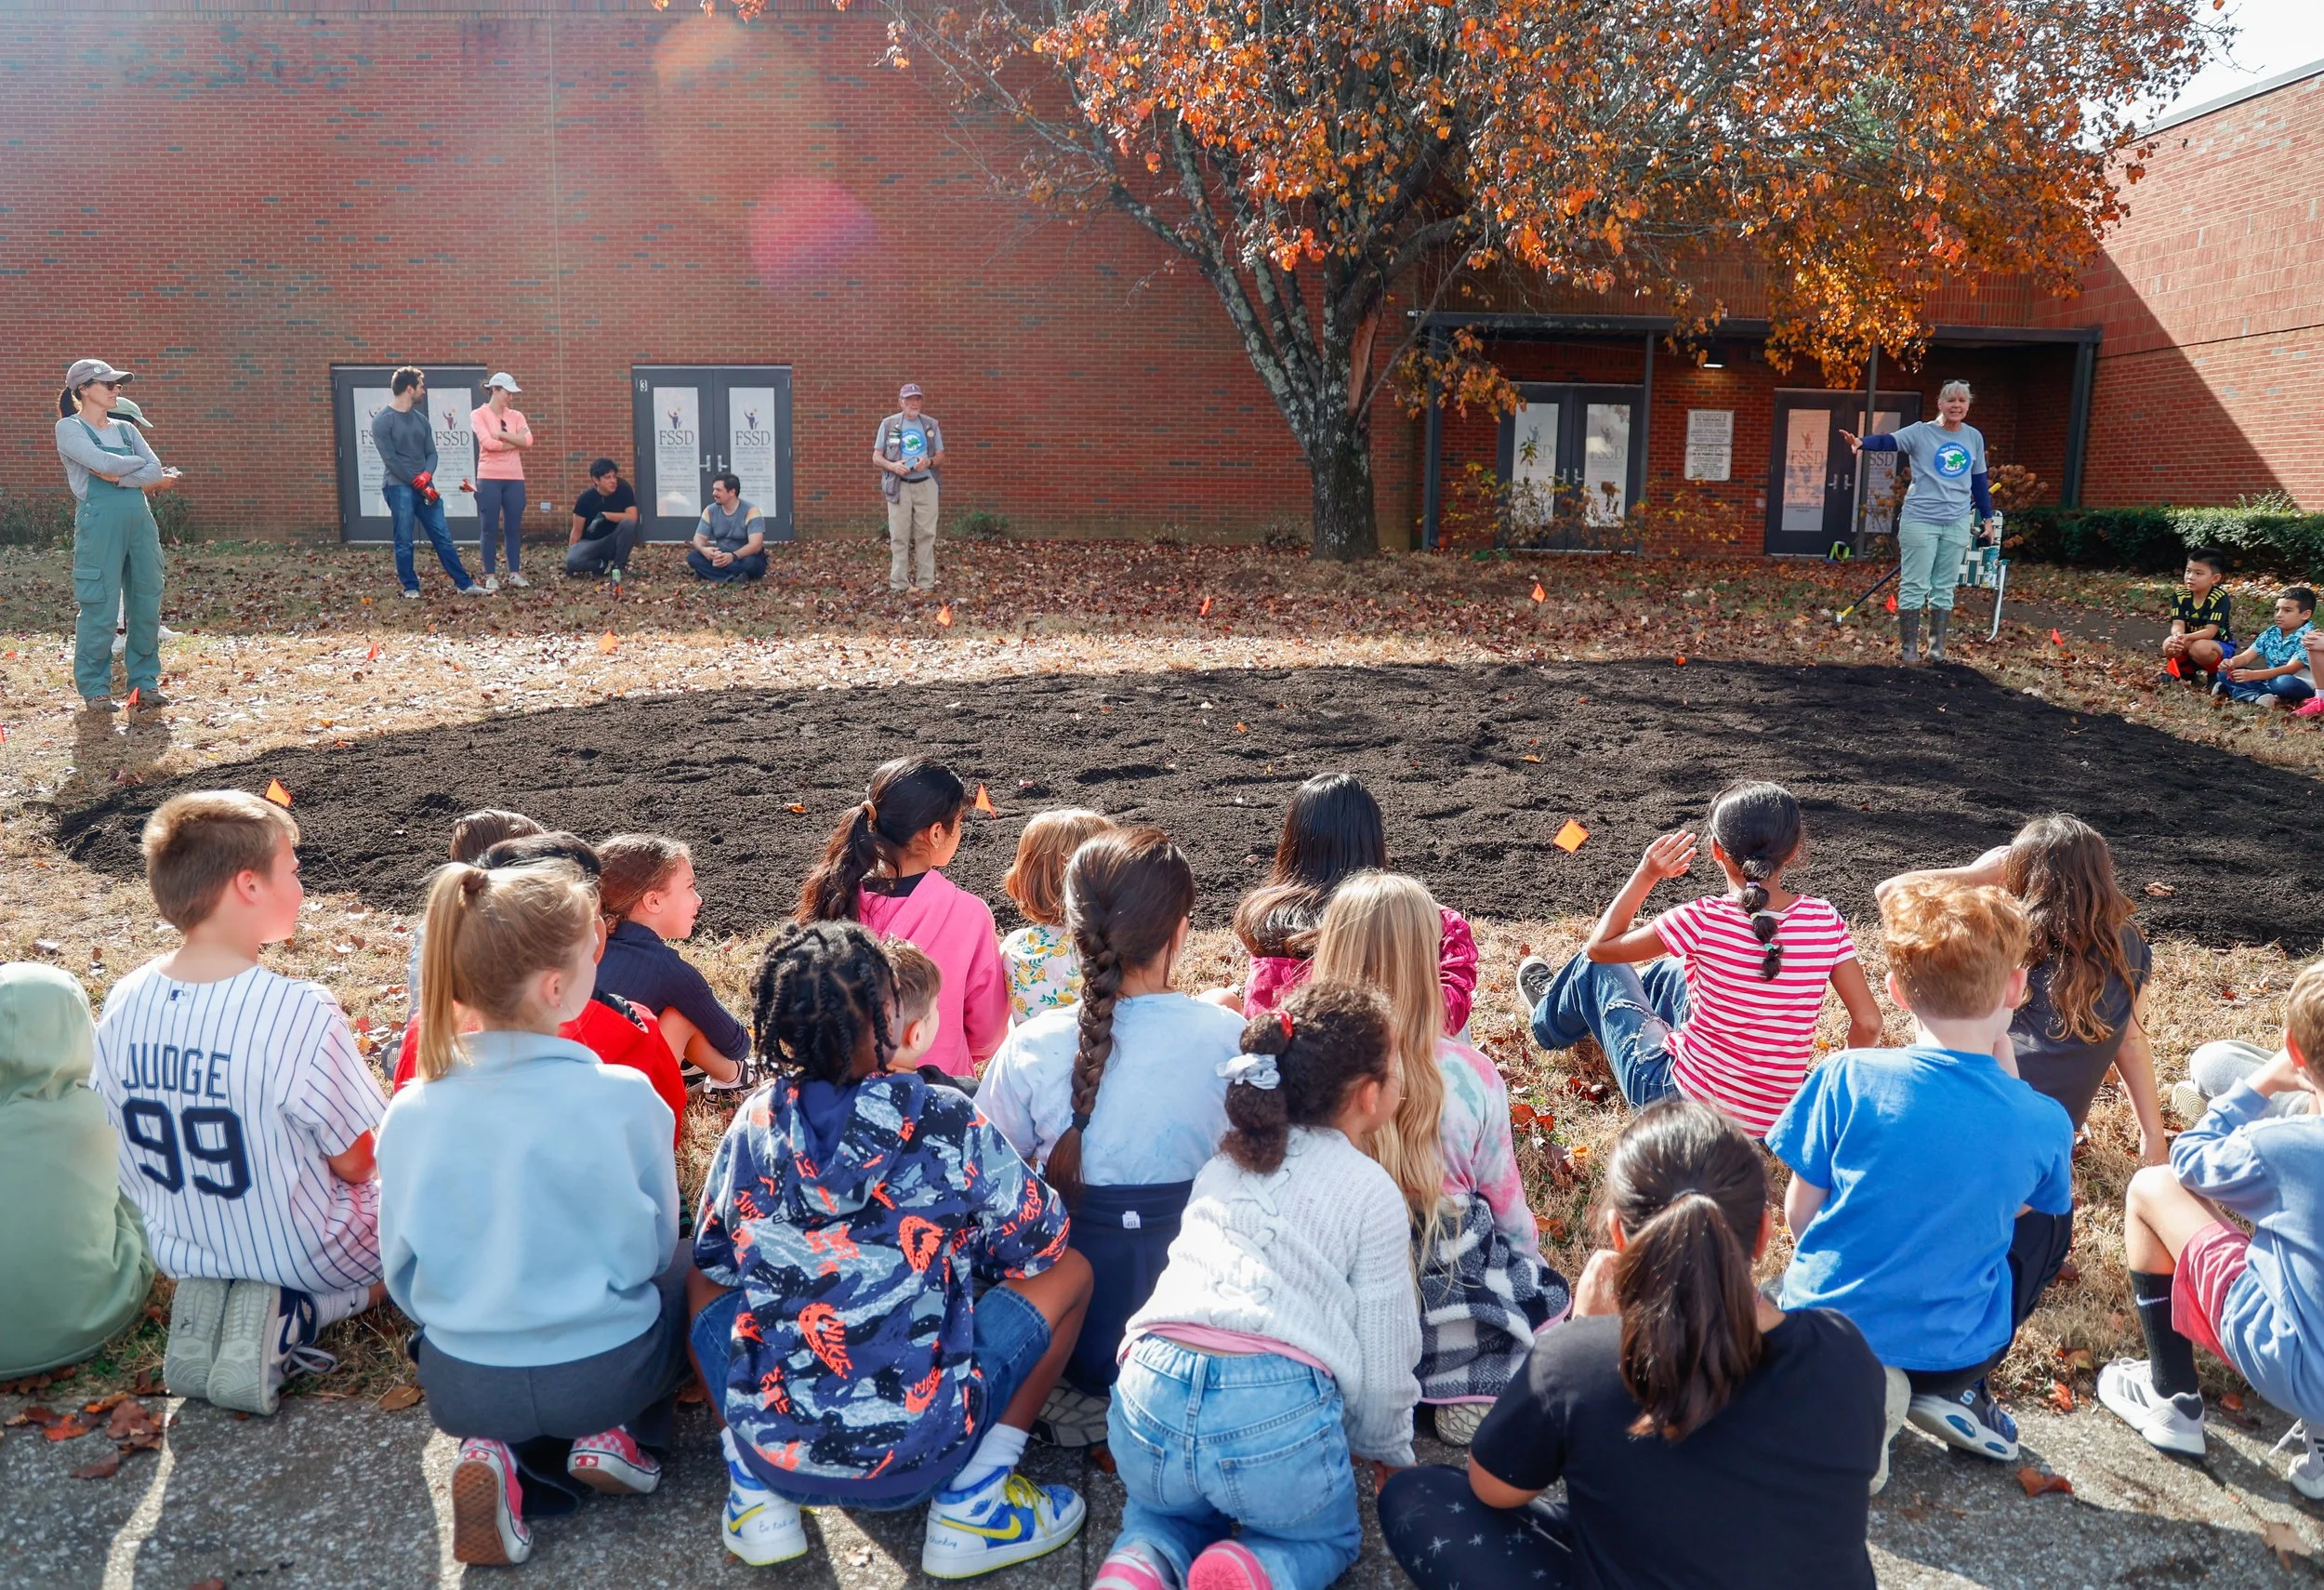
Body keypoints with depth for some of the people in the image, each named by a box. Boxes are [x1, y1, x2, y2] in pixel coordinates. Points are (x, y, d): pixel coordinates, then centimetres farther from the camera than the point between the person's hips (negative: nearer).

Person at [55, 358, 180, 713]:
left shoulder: (126, 430, 17)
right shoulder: (69, 428, 2)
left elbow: (156, 472, 3)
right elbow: (103, 463, -14)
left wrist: (120, 477, -11)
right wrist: (144, 467, -1)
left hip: (140, 520, 5)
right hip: (99, 523, -5)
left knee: (146, 603, 4)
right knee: (100, 607, -5)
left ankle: (145, 682, 15)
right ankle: (94, 689, 5)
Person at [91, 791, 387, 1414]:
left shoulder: (123, 1006, -11)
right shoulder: (300, 1011, -29)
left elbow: (128, 1154, 1)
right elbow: (355, 1160, -20)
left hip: (180, 1252, 7)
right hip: (307, 1258, -6)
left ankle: (213, 1298, 5)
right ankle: (290, 1316, -2)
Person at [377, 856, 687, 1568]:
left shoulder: (410, 1115, -12)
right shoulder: (625, 1099, -20)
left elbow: (403, 1274, 1)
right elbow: (657, 1245, -4)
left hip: (461, 1389, 2)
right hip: (608, 1372, -1)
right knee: (679, 1270, 28)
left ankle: (504, 1453, 4)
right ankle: (619, 1432, 7)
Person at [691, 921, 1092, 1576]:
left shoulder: (754, 1124, -3)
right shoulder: (947, 1123, -11)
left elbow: (715, 1261, 11)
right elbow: (1038, 1245, 2)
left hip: (768, 1442, 3)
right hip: (917, 1456, -3)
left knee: (706, 1280, 29)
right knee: (1068, 1272, 13)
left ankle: (757, 1496, 14)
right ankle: (970, 1503, 7)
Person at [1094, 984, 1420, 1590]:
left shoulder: (1224, 1163, 20)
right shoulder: (1373, 1194, 4)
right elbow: (1382, 1364, 6)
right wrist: (1390, 1454, 25)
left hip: (1152, 1400, 4)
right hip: (1276, 1411, -4)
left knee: (1164, 1509, 36)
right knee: (1329, 1537, 28)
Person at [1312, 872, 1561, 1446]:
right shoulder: (1471, 1076, -15)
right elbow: (1507, 1207, 0)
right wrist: (1532, 1260, 23)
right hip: (1452, 1320, -2)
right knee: (1546, 1287, 29)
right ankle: (1474, 1391, 5)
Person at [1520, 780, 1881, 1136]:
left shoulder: (1704, 920, -23)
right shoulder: (1824, 920, -12)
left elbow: (1600, 946, -10)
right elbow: (1868, 1023, -9)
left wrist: (1645, 875, -7)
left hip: (1681, 1104, -5)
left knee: (1598, 967, 18)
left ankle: (1553, 1018, 50)